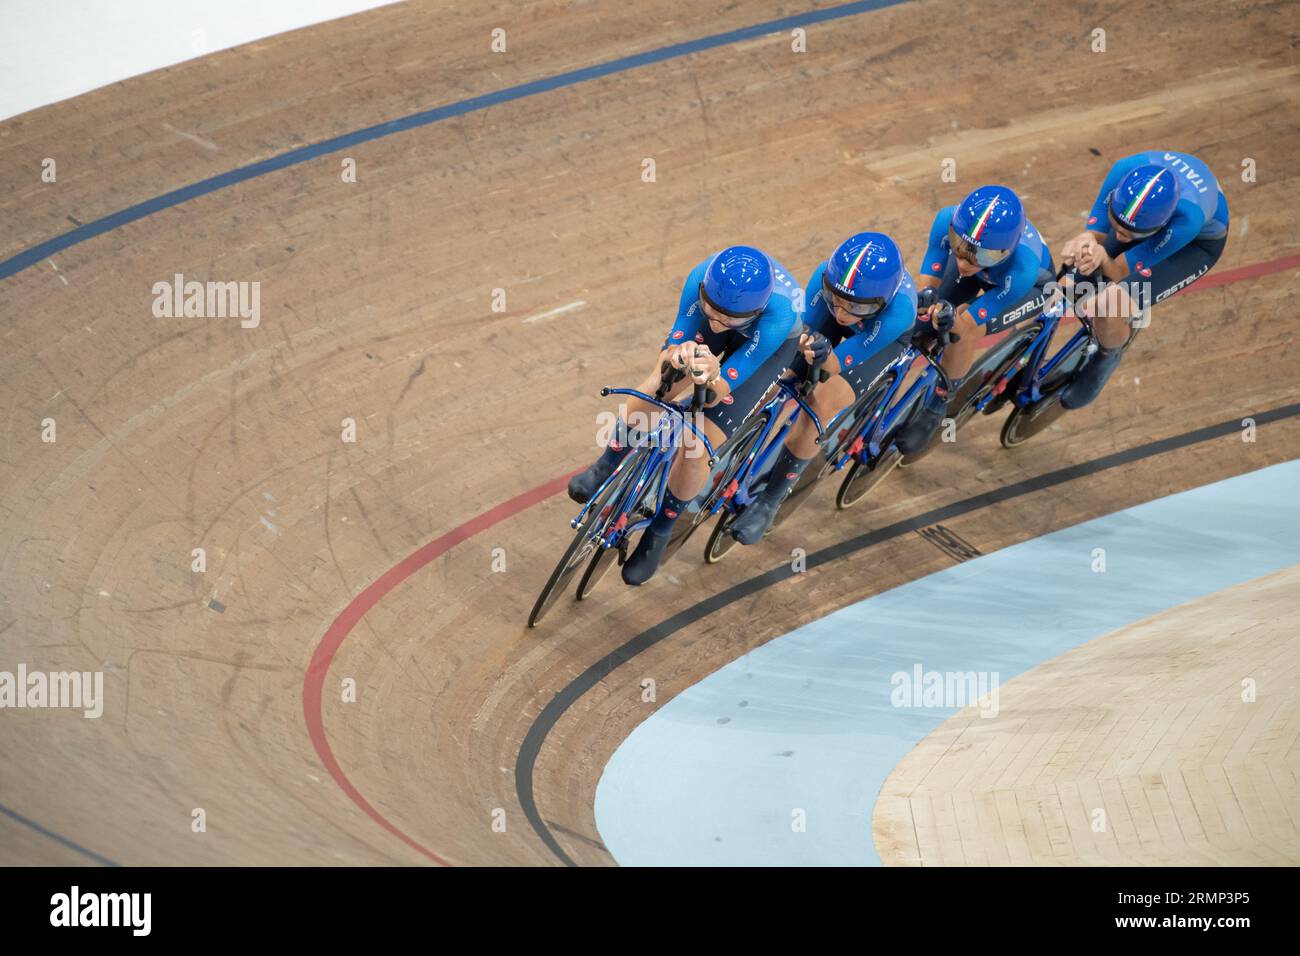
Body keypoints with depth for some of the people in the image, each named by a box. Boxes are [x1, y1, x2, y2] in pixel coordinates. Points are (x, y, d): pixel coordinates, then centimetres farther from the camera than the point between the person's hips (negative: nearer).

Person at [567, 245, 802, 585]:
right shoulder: (702, 278, -37)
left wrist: (713, 379, -66)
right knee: (655, 387, -14)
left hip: (770, 342, -3)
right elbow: (671, 347, -33)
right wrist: (676, 356, -58)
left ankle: (660, 531, 10)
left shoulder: (780, 313, -45)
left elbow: (725, 388, -41)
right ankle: (607, 467, 16)